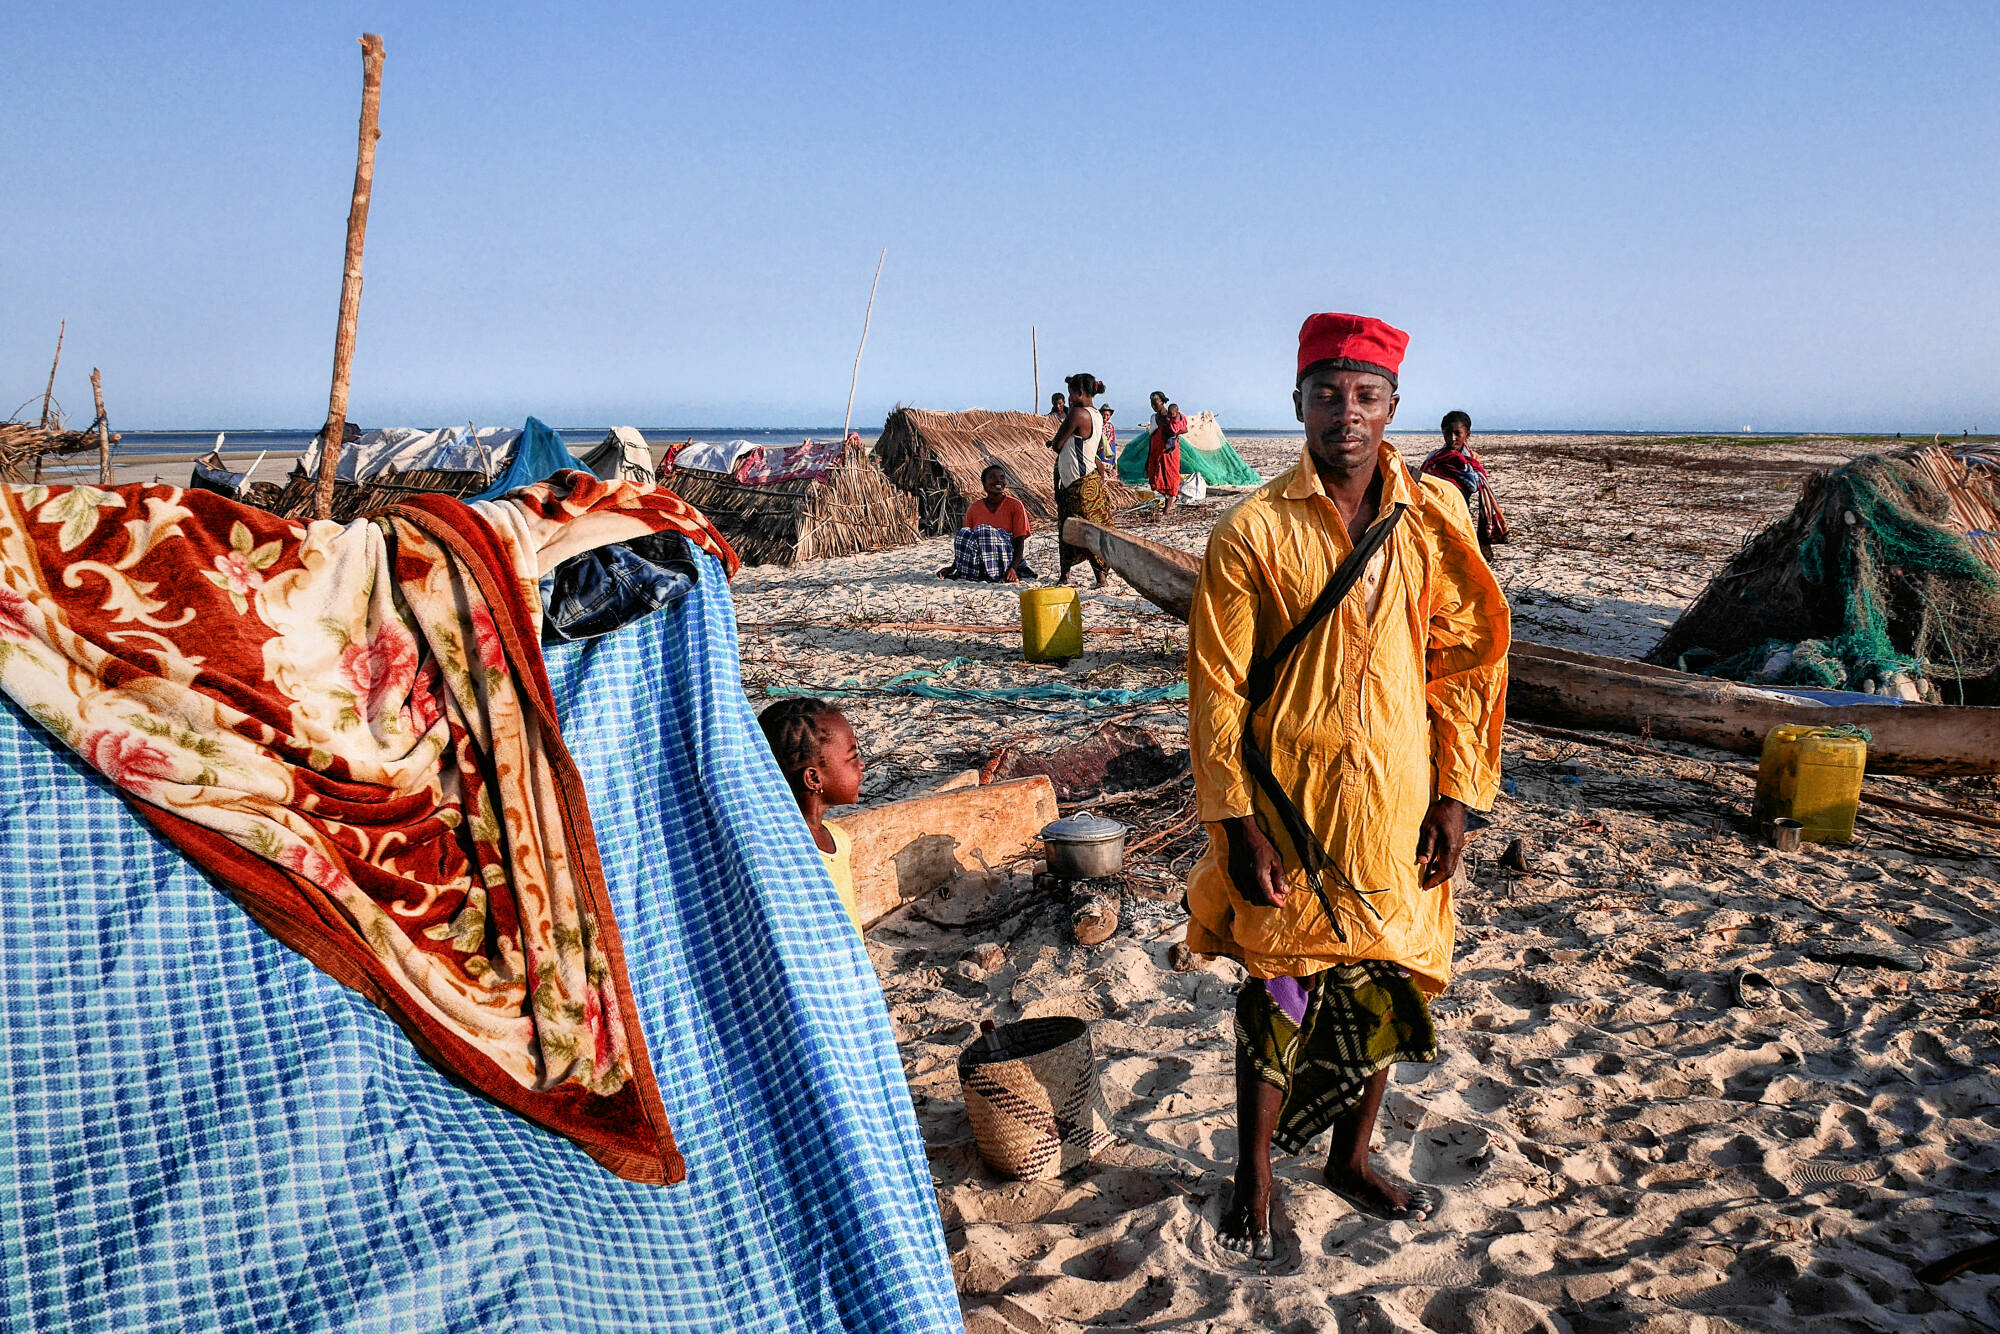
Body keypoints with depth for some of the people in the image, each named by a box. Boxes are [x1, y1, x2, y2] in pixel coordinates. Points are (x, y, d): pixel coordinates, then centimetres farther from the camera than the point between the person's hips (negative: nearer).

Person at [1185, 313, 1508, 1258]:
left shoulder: (1435, 521, 1)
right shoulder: (1252, 531, -8)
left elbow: (1466, 663, 5)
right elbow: (1217, 686, -7)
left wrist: (1455, 794, 0)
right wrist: (1236, 822, -10)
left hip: (1398, 807, 3)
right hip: (1289, 808, -3)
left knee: (1386, 989, 15)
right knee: (1279, 992, 7)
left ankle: (1350, 1160, 38)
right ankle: (1253, 1181, 27)